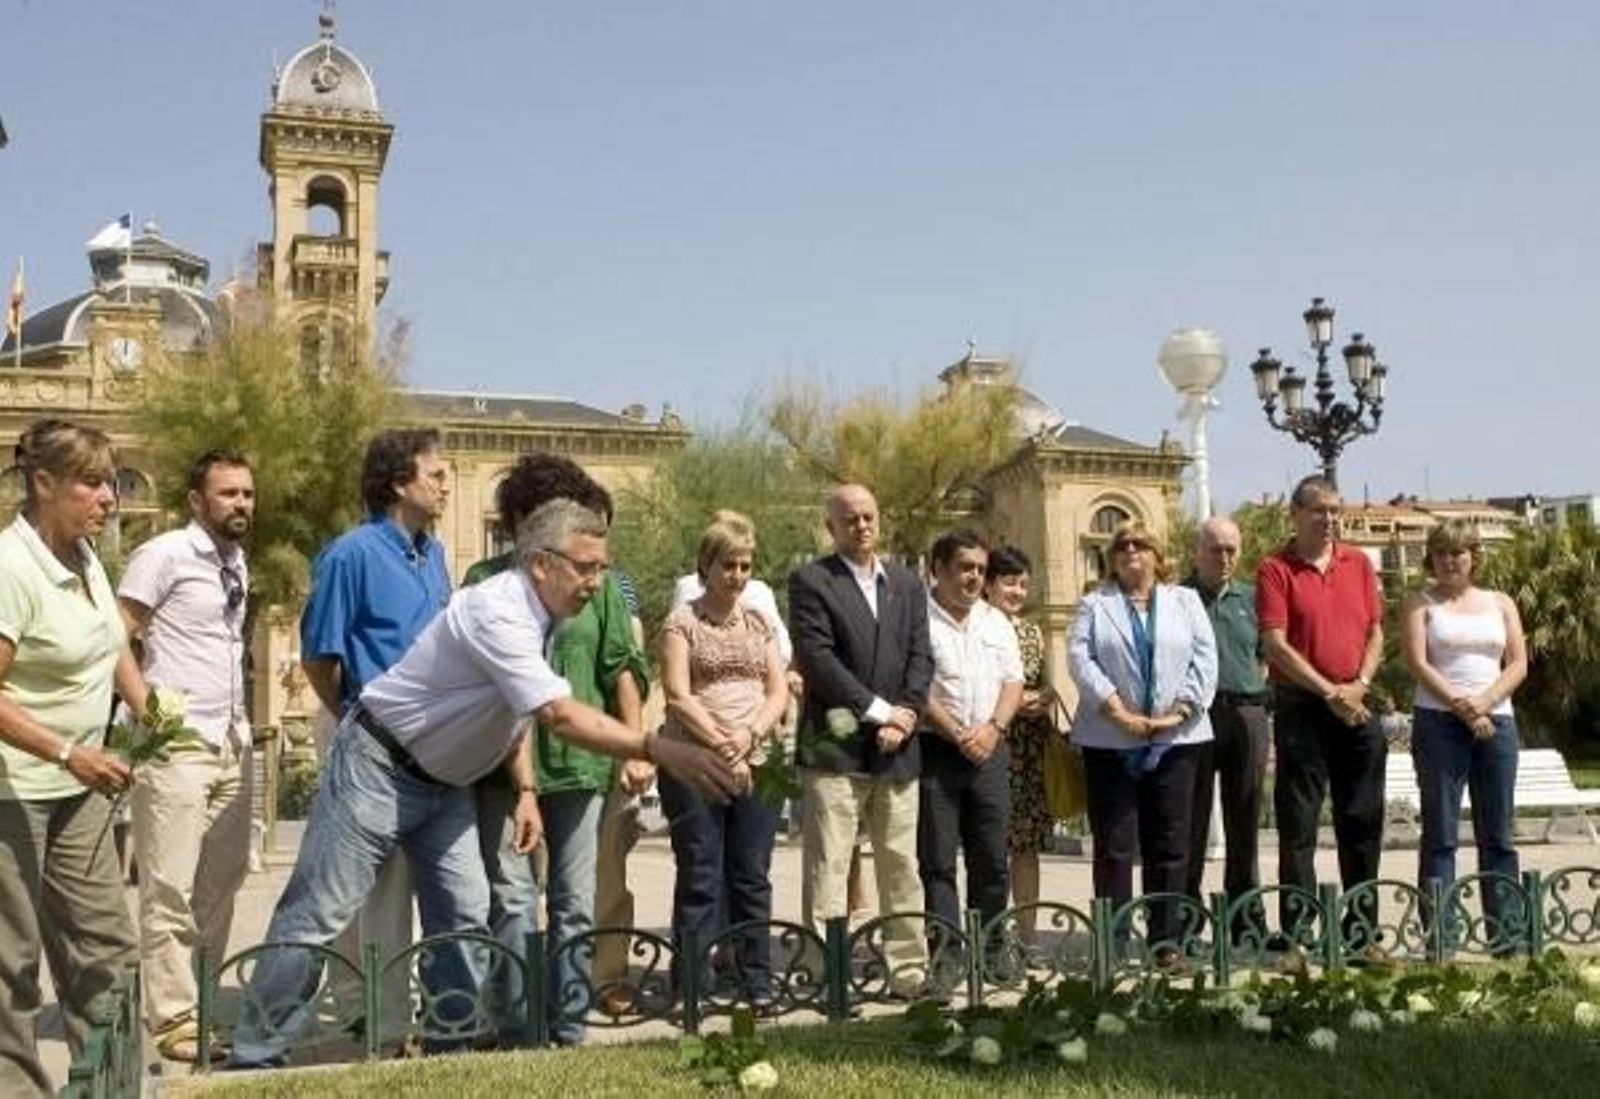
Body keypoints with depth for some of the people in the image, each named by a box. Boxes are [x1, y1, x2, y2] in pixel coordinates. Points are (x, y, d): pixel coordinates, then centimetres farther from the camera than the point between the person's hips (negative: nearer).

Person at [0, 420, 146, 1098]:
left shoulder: (84, 556, 5)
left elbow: (110, 643, 22)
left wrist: (149, 711, 10)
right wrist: (67, 754, -29)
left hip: (77, 788, 8)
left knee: (104, 948, 11)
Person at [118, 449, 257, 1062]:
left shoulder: (237, 563, 14)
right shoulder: (165, 555, -8)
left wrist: (239, 715, 14)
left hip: (231, 742, 8)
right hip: (176, 743, -7)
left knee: (221, 882, 12)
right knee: (170, 889, -1)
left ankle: (205, 1002, 22)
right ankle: (174, 1019, 8)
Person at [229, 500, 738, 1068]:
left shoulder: (540, 616, 0)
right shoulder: (497, 611, -29)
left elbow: (514, 711, 14)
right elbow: (560, 714, -40)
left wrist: (525, 790, 4)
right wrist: (658, 749, -44)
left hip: (444, 781, 9)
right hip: (380, 766, -9)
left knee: (463, 916, 4)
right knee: (318, 914, -2)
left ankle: (456, 1040, 14)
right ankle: (256, 1054, 9)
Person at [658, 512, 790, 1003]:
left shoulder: (760, 623, 15)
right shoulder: (682, 622, 1)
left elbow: (779, 691, 9)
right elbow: (678, 696, -7)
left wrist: (750, 733, -9)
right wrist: (722, 745, -13)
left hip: (756, 764, 4)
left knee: (753, 878, 7)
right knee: (700, 879, -2)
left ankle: (757, 984, 15)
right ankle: (693, 986, 6)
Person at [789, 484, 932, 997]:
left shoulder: (908, 584, 16)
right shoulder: (810, 581, -1)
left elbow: (921, 657, 10)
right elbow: (816, 658, -11)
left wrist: (904, 716, -6)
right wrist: (878, 709, -12)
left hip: (897, 748, 5)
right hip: (834, 747, -5)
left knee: (902, 868, 10)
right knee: (827, 869, -4)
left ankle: (909, 970, 17)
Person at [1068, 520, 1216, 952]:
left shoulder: (1185, 601, 13)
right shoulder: (1094, 605, 10)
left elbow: (1204, 658, 3)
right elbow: (1080, 658, -4)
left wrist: (1178, 712, -10)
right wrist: (1119, 712, -14)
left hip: (1176, 738, 1)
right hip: (1110, 741, -1)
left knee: (1170, 844, 4)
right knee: (1113, 845, 0)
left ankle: (1166, 939, 12)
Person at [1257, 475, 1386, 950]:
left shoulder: (1358, 563, 11)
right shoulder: (1276, 569, -4)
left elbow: (1375, 631, 11)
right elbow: (1275, 644, -11)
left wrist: (1359, 684, -5)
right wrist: (1330, 692, -13)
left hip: (1355, 707, 5)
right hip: (1301, 708, -4)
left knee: (1363, 821, 9)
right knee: (1298, 824, 0)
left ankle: (1362, 930, 20)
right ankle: (1295, 933, 6)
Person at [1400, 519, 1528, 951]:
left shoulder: (1500, 603, 15)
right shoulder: (1420, 604, 6)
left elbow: (1518, 664, 6)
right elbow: (1418, 663, -5)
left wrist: (1483, 702, -10)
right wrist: (1461, 706, -14)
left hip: (1496, 721, 3)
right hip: (1439, 722, -3)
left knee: (1498, 834, 4)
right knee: (1440, 833, -2)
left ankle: (1506, 934, 10)